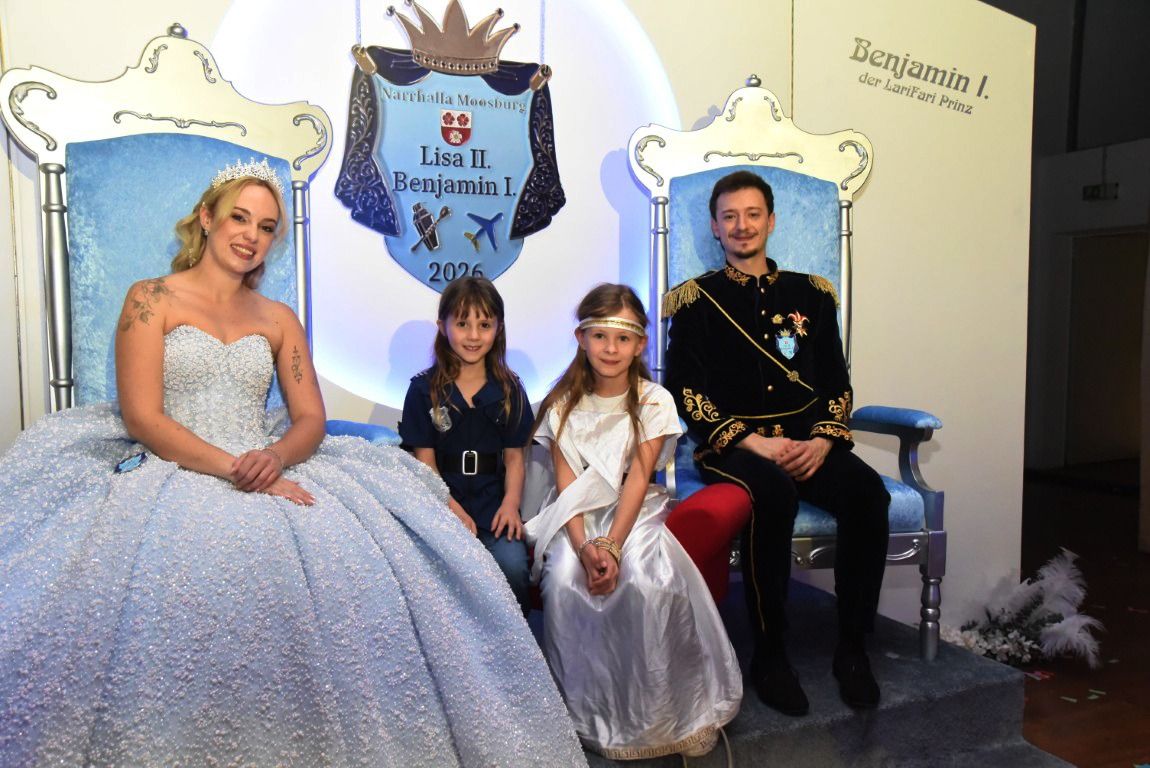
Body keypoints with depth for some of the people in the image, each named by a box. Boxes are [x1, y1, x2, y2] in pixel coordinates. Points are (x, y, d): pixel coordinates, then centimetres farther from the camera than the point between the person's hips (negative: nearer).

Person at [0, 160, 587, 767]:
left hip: (271, 475, 3)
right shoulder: (152, 299, 6)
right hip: (172, 479, -2)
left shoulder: (279, 321, 17)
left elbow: (311, 418, 9)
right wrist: (234, 468, -17)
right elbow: (142, 418, -5)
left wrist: (276, 457, -14)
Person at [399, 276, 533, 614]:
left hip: (492, 502, 2)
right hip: (442, 502, -1)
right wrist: (452, 508, -12)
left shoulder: (509, 390, 11)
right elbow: (425, 460, 1)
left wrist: (511, 503, -8)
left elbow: (514, 456, 11)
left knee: (511, 566, -25)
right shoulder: (424, 390, 5)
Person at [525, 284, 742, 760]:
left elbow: (638, 480, -11)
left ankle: (649, 712, -7)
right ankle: (586, 708, -5)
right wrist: (583, 546, -20)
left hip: (633, 513, -1)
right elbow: (567, 482, -5)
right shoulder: (563, 403, 1)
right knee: (564, 581, -27)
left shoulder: (654, 402, -3)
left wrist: (612, 545, -23)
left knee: (648, 583, -29)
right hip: (578, 516, 2)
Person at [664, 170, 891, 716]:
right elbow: (687, 393, -3)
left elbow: (836, 382, 13)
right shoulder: (695, 301, 7)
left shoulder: (811, 294, 17)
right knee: (775, 494, -35)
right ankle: (769, 654, -18)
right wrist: (755, 444, -14)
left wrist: (823, 441, -8)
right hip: (733, 447, -3)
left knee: (866, 492, -27)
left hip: (810, 443, 3)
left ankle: (852, 648, -11)